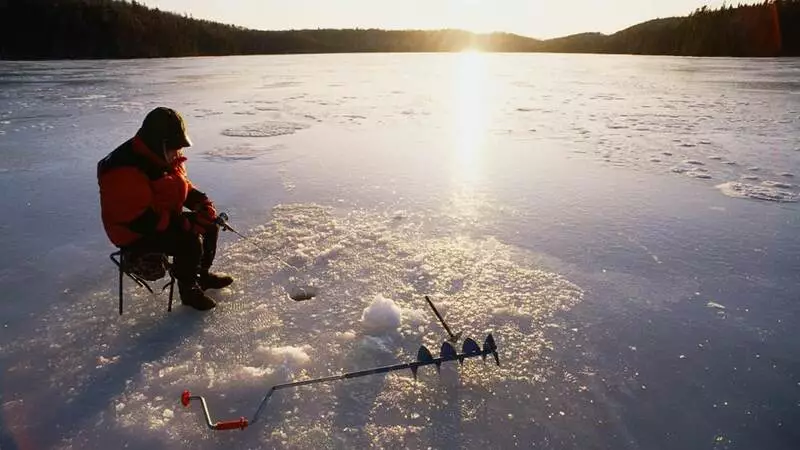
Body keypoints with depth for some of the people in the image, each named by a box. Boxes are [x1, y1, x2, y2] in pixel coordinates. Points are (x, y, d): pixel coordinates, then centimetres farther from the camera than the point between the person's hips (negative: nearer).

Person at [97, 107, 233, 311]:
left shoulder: (166, 156, 0)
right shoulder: (125, 171, -30)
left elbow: (181, 186, 13)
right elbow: (139, 218, -32)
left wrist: (201, 201, -8)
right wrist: (185, 224, -32)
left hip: (165, 221, 9)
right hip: (135, 235, -9)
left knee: (209, 224, 7)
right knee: (190, 241, -27)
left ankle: (202, 274, 24)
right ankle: (189, 289, -3)